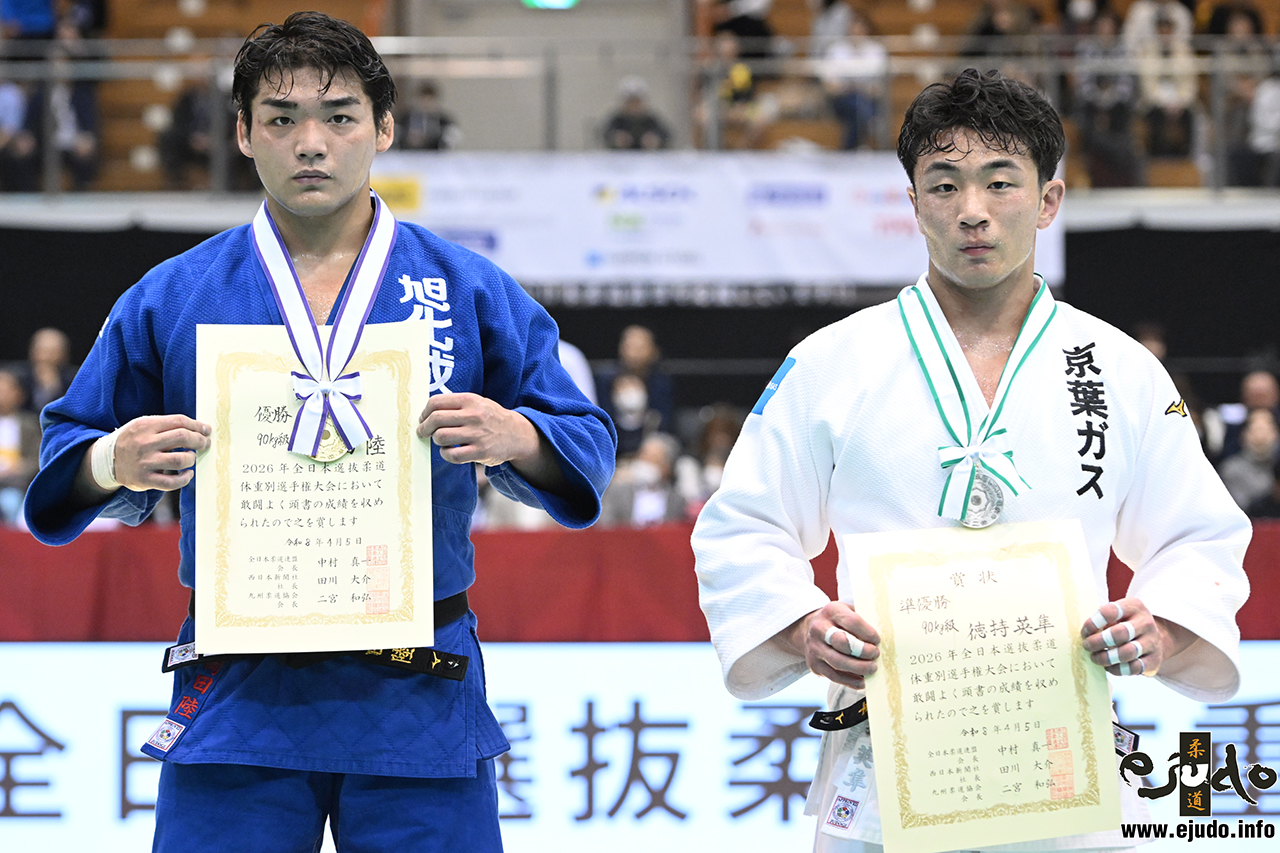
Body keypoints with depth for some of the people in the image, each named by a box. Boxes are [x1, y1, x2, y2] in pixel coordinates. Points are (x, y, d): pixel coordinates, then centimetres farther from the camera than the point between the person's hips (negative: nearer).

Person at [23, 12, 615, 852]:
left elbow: (587, 445, 8)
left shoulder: (471, 292, 5)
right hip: (236, 706, 0)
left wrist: (513, 437, -13)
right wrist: (115, 464, -11)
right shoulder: (168, 301, 5)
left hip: (417, 709, 0)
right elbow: (67, 458, 12)